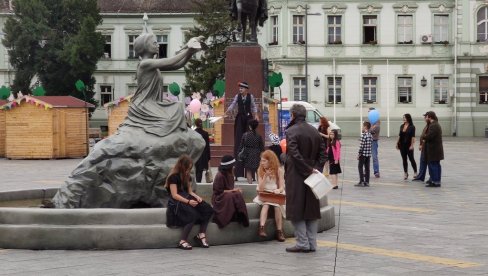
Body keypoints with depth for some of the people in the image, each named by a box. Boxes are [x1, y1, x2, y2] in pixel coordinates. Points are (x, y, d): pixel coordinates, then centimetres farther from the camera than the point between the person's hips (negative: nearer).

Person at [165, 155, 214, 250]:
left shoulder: (187, 177, 18)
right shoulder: (173, 177, -7)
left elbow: (190, 191, 15)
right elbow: (174, 195, -14)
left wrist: (197, 197, -7)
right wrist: (188, 201, -26)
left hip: (187, 200, 8)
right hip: (176, 203, -8)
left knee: (208, 209, -16)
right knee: (193, 214, -36)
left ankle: (201, 235, -18)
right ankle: (183, 241, -34)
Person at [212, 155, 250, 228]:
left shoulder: (229, 174, 8)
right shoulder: (220, 176, -17)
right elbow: (219, 191, -18)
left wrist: (236, 189, -7)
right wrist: (233, 190, -16)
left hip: (229, 194, 7)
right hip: (219, 198, -7)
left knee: (238, 194, -25)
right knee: (234, 196, -35)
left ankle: (240, 218, -25)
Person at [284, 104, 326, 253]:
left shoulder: (291, 131, -12)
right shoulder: (315, 132, 8)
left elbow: (295, 155, -20)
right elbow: (323, 153, 5)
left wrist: (308, 170, -14)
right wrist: (315, 169, 0)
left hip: (296, 176, -6)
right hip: (312, 178, 6)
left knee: (296, 210, 1)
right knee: (312, 209, 11)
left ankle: (302, 243, -2)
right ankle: (312, 244, 12)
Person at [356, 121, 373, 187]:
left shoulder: (363, 135, -15)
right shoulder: (370, 135, 9)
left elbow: (362, 145, -17)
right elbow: (371, 144, 13)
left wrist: (359, 154, -12)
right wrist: (369, 153, 19)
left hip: (363, 154, -7)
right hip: (369, 154, 7)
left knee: (360, 167, 0)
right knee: (367, 168, 9)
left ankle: (361, 182, -5)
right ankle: (367, 182, 10)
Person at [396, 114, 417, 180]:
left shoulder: (412, 127, -8)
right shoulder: (402, 126, 8)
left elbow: (413, 137, -12)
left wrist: (412, 145, -18)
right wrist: (397, 143, 8)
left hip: (409, 146, -5)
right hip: (402, 145, 5)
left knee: (411, 159, 2)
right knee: (404, 159, 7)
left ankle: (415, 172, 15)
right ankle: (405, 173, 13)